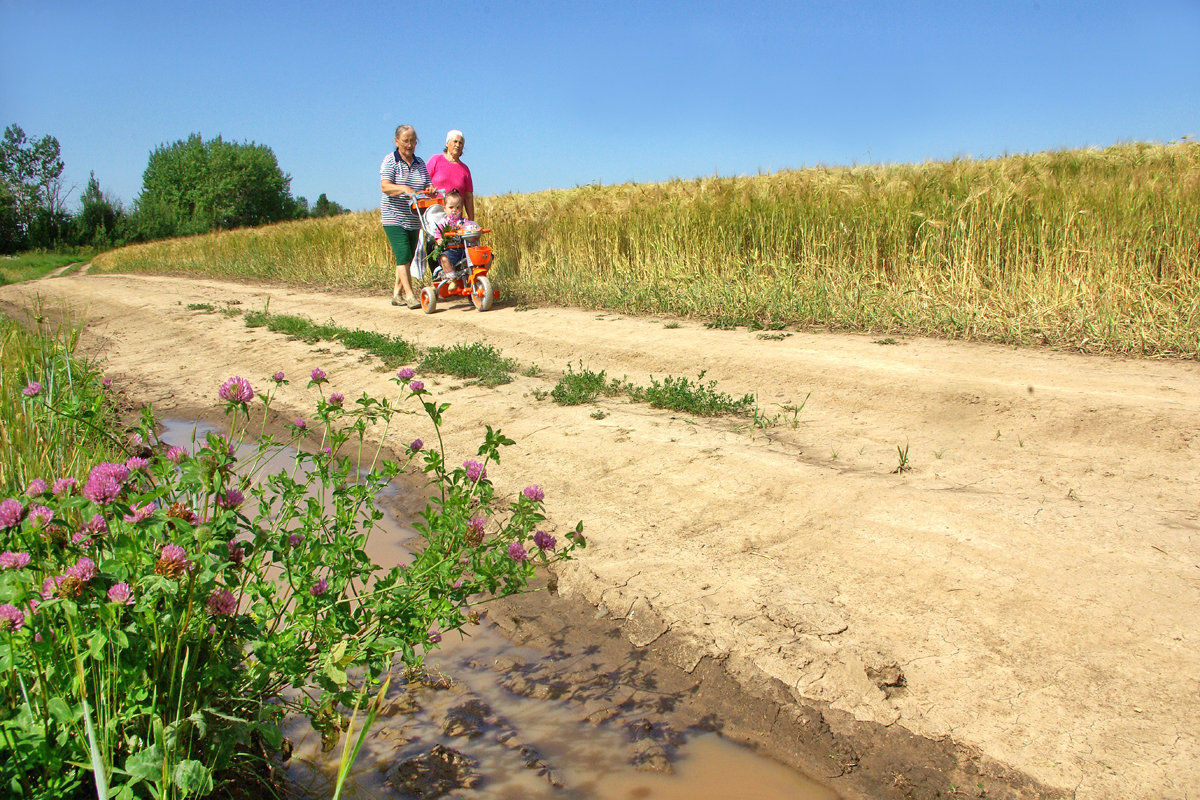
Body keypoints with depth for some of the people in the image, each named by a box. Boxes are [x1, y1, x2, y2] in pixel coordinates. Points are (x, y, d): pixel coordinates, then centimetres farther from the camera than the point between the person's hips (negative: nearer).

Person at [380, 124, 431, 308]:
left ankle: (396, 293, 19)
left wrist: (429, 189, -13)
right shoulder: (390, 161, -5)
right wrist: (404, 189, -35)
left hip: (414, 219, 6)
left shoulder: (420, 163, 11)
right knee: (403, 255, -14)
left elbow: (427, 186, 12)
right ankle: (409, 296, -14)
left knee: (408, 257, 8)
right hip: (394, 218, -6)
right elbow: (385, 187, -17)